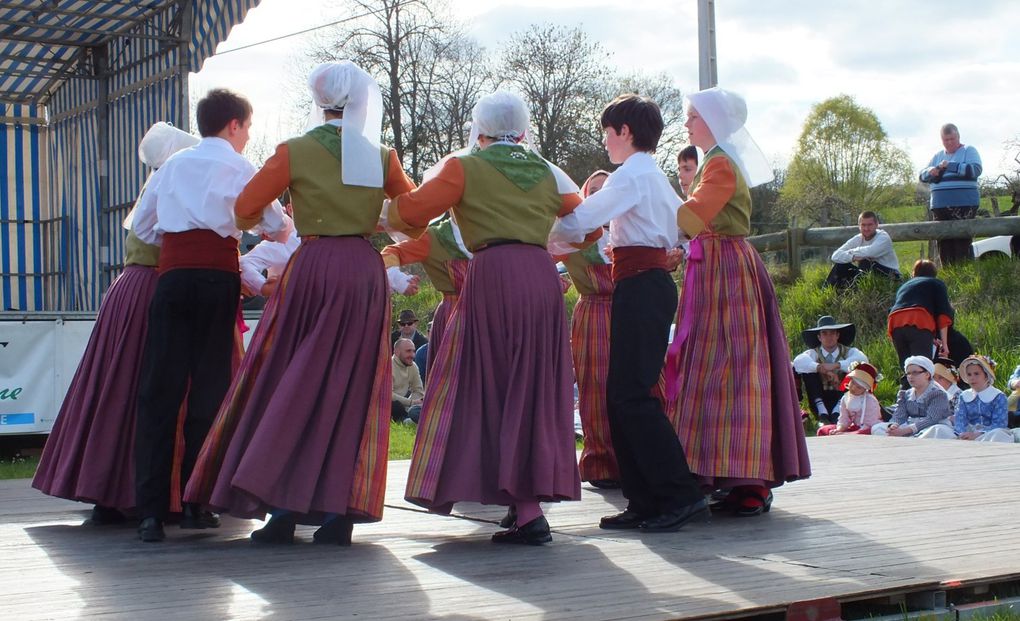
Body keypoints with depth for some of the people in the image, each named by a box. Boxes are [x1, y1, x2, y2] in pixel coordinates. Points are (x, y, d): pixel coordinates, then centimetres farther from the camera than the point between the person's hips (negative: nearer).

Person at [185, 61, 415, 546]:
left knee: (294, 384, 6)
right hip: (366, 270, 2)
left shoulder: (296, 151, -2)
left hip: (314, 268, -2)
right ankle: (339, 511, 3)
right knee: (352, 385, 6)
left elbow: (244, 209, 0)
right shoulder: (380, 156, 5)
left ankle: (283, 506, 1)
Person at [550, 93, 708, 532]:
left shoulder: (632, 174, -10)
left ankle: (680, 495, -8)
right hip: (652, 281, 10)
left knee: (632, 394, -10)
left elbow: (580, 221, -16)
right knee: (622, 395, 8)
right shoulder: (653, 175, 20)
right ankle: (644, 502, 9)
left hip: (640, 286, -10)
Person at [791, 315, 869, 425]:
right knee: (807, 368, -18)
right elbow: (799, 361, -22)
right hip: (821, 401, 0)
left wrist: (836, 365, -31)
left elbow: (863, 360, -21)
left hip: (842, 398, 0)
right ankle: (822, 412, -24)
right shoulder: (814, 353, 2)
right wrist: (821, 368, -36)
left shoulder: (848, 352, 3)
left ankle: (838, 411, -23)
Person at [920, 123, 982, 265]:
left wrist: (951, 166, -19)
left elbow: (975, 170, -13)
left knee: (962, 242, -12)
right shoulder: (937, 156, 20)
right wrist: (930, 172, -6)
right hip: (940, 205, 6)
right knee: (944, 243, 5)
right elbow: (922, 176, 18)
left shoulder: (968, 151, 4)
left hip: (963, 204, -6)